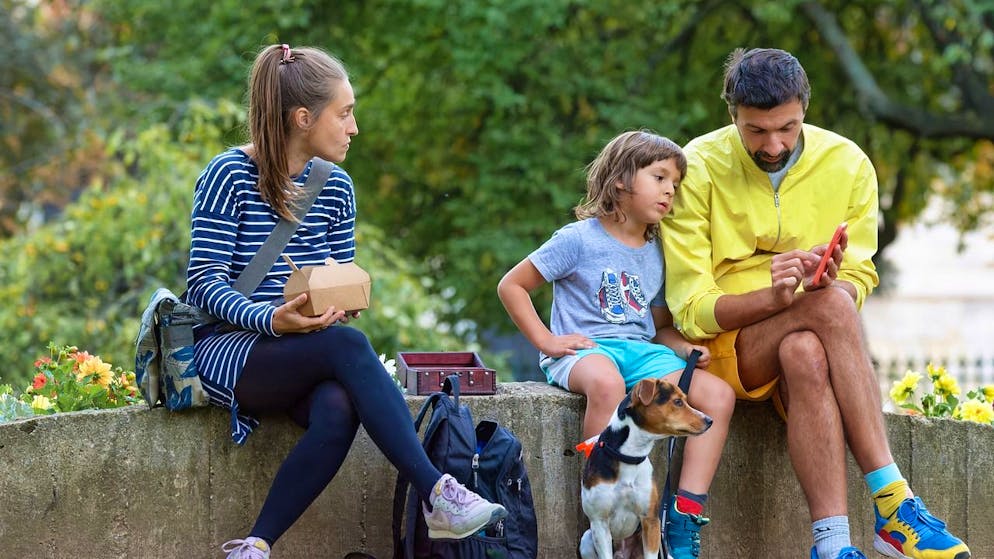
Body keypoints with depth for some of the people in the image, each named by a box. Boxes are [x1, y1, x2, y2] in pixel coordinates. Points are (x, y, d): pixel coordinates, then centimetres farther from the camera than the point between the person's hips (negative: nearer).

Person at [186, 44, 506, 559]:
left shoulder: (334, 188, 11)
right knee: (348, 346, -33)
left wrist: (344, 303, -11)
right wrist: (272, 320, -28)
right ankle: (437, 496, -35)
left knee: (338, 410, -33)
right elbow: (206, 282, -11)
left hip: (305, 355, 5)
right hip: (224, 351, -5)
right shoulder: (229, 175, -7)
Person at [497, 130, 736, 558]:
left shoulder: (657, 254, 17)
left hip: (642, 352, 6)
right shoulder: (580, 239, -1)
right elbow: (511, 286, 1)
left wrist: (685, 348, 4)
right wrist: (547, 340, -8)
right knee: (606, 383, -42)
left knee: (718, 395, -17)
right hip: (585, 350, -6)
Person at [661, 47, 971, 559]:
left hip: (809, 338, 2)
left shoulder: (847, 164, 0)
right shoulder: (698, 169, -9)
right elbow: (691, 311, -12)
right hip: (725, 344, -2)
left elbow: (859, 282, 4)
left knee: (805, 355, -38)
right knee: (832, 307, -34)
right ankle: (893, 505, -38)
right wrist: (773, 297, -30)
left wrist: (830, 284, -22)